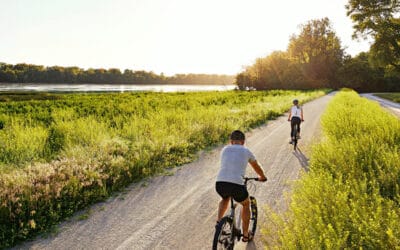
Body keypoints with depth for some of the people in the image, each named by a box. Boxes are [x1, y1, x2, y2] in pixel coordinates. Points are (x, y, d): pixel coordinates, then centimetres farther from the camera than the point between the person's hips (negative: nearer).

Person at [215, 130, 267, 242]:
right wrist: (262, 177, 54)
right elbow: (257, 167, 33)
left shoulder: (225, 149, 21)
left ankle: (219, 221, 24)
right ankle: (246, 235, 34)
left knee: (225, 198, 38)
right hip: (236, 185, -3)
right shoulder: (246, 151, 16)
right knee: (246, 204, 29)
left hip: (220, 183, 3)